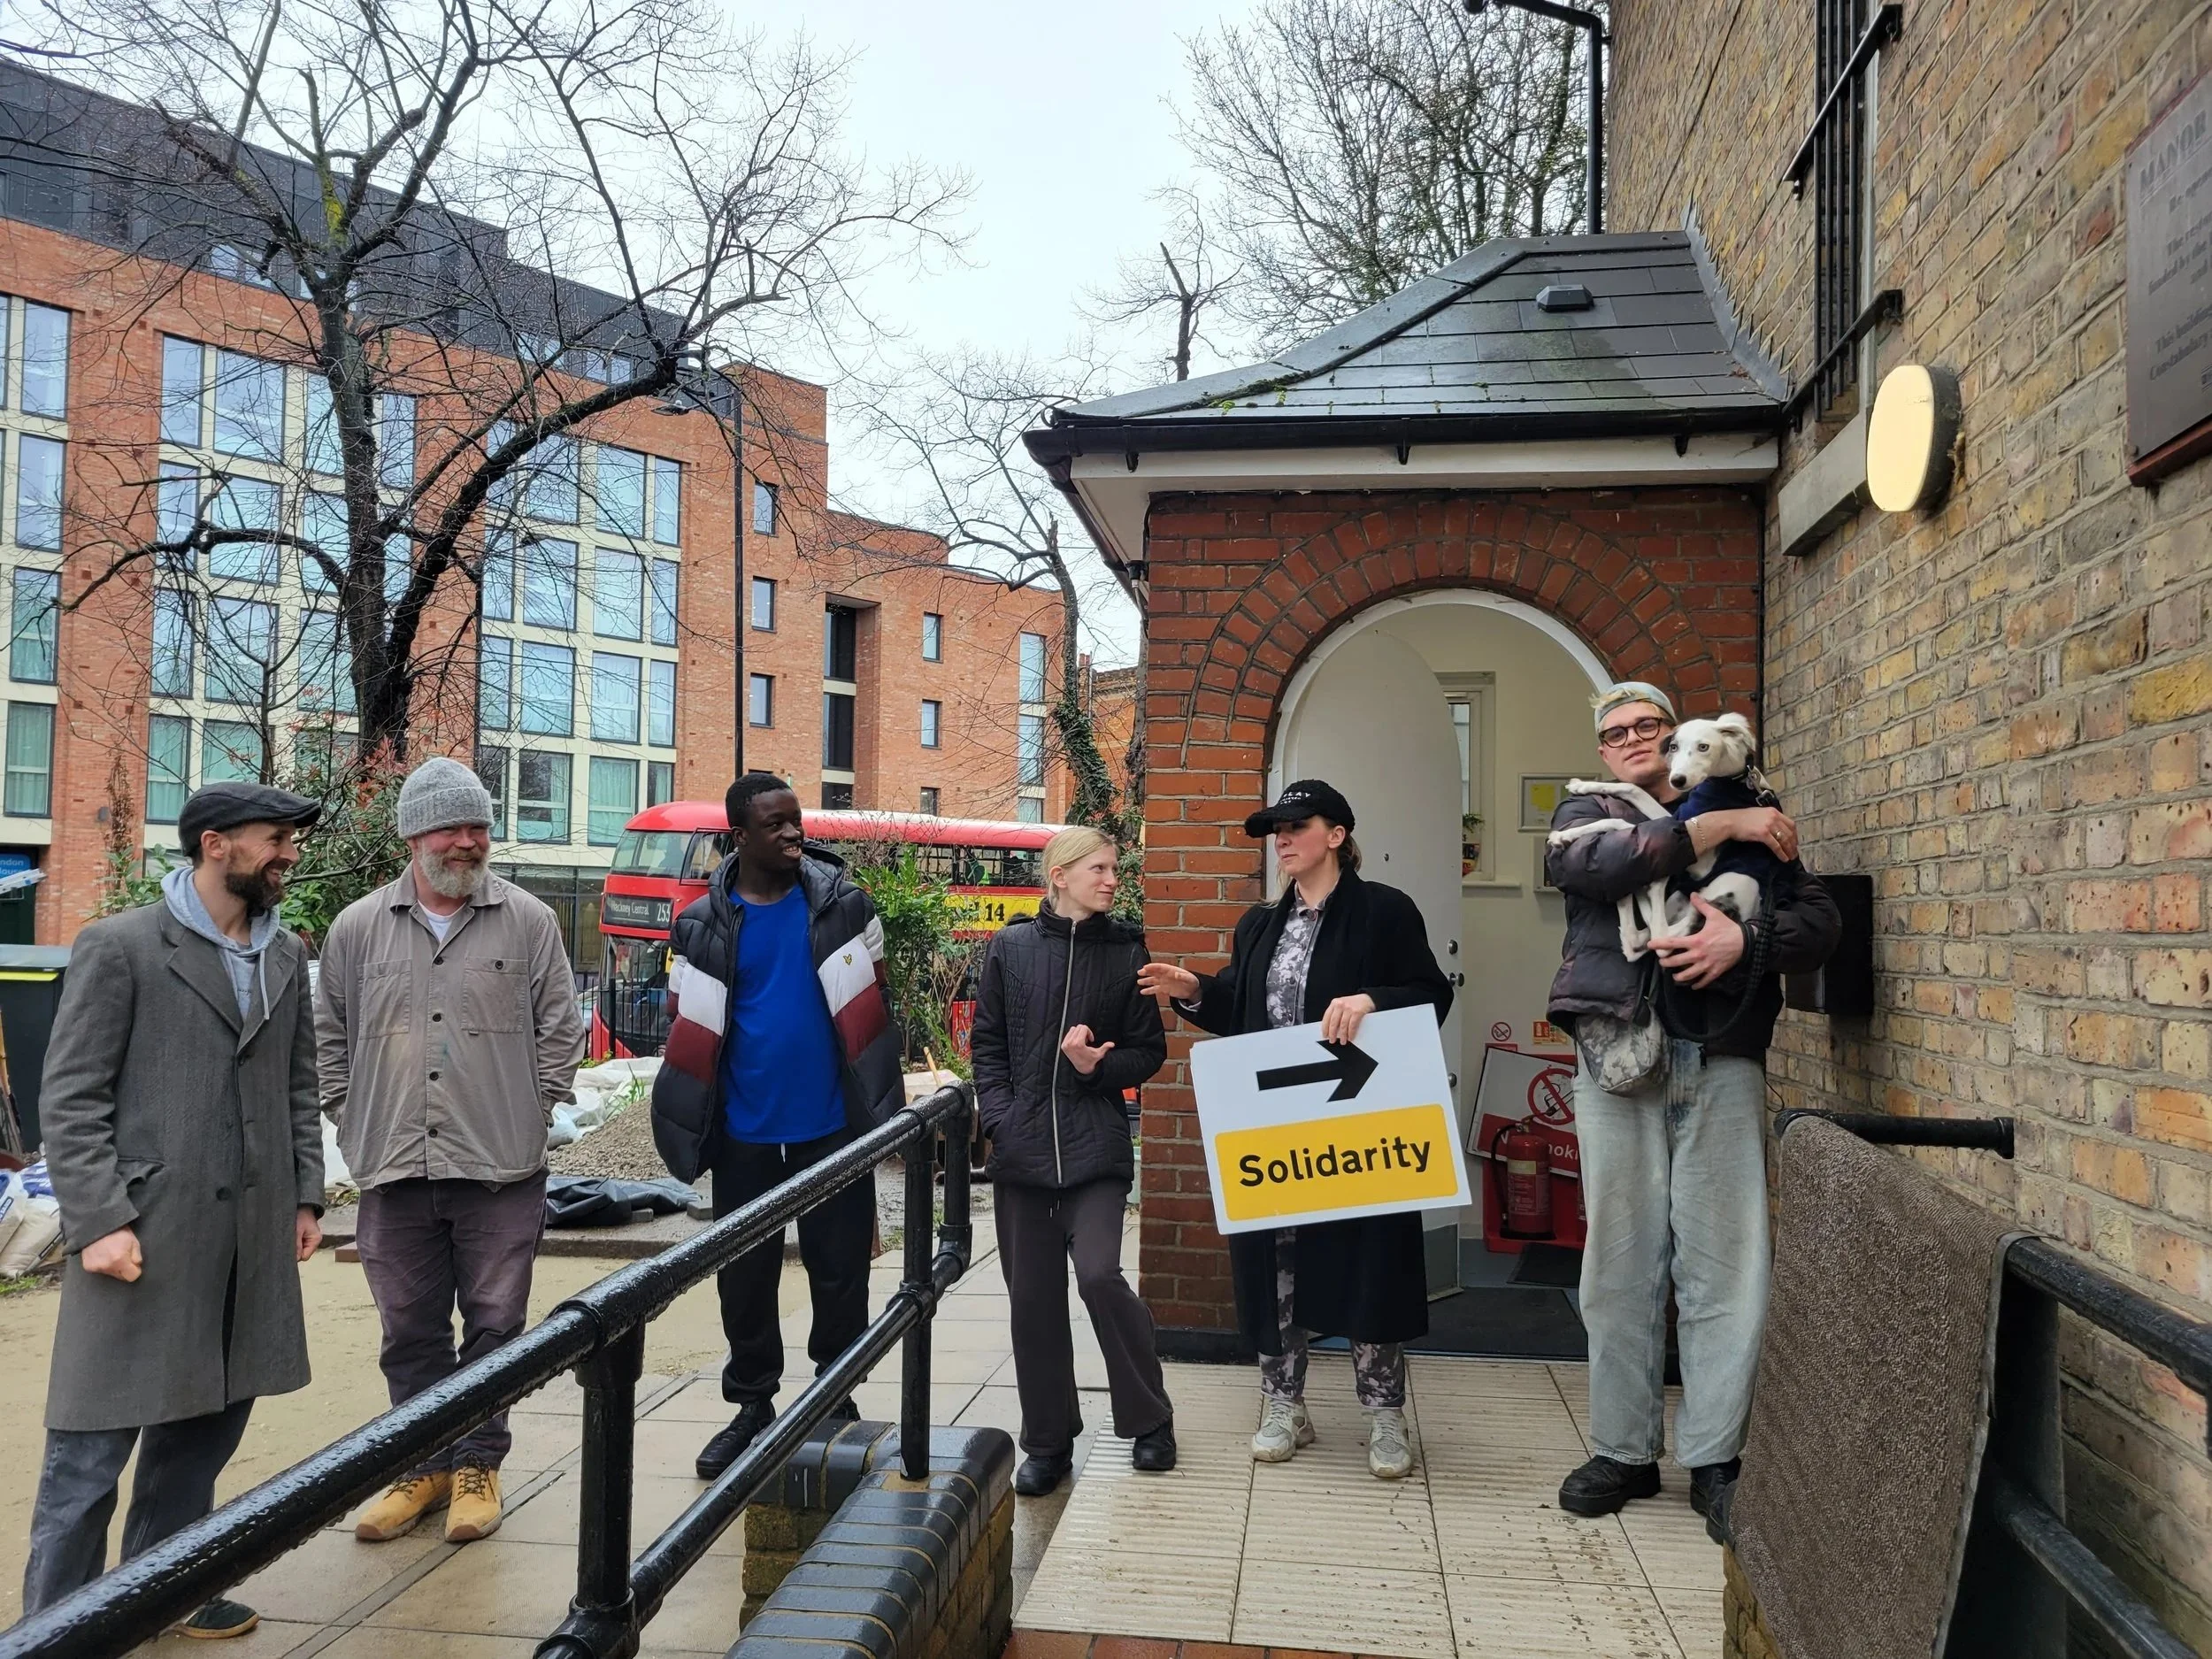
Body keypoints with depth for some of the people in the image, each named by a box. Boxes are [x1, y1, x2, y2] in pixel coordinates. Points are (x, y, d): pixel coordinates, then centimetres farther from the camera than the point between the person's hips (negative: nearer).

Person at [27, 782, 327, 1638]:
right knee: (94, 1441, 3)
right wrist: (100, 1220, -15)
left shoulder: (286, 957, 11)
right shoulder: (118, 947, -6)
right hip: (142, 1231, -6)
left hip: (252, 1236, 6)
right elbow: (70, 1099, -8)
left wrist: (306, 1196, 9)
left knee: (206, 1423, 15)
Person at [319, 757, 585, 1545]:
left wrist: (530, 1115, 0)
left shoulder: (529, 921, 1)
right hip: (395, 1174, 2)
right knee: (411, 1331, 13)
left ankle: (477, 1465, 23)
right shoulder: (358, 929, 6)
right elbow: (331, 1040, 13)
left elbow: (559, 1030, 4)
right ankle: (425, 1466, 28)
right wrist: (353, 1126, 6)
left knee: (494, 1325, 7)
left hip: (500, 1170, -2)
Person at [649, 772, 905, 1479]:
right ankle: (753, 1406, 29)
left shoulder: (841, 902, -2)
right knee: (744, 1273, 11)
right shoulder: (703, 924, -1)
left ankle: (837, 1400, 27)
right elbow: (689, 1029, 4)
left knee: (840, 1267, 9)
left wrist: (890, 1096, 2)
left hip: (833, 1123, -1)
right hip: (746, 1130, 1)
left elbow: (874, 1006, 3)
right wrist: (692, 1117, 2)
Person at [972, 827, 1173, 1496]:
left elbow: (1149, 1051, 6)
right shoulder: (1011, 947, 4)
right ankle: (1047, 1441, 23)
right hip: (1021, 1149, 2)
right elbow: (988, 1044, 6)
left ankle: (1149, 1420, 9)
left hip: (1095, 1146, -1)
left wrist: (1098, 1066, -13)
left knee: (1099, 1275, -14)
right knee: (1033, 1297, 6)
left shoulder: (1126, 950, 3)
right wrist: (999, 1120, -6)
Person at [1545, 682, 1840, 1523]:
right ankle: (1623, 1451, 15)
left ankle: (1715, 1456, 11)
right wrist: (1718, 826, -9)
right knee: (1621, 1261, 3)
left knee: (1726, 1263, -1)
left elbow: (1820, 921, 8)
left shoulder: (1751, 826, 17)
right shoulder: (1585, 815, 14)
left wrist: (1745, 939, -12)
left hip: (1722, 1061, 1)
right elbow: (1593, 863, -11)